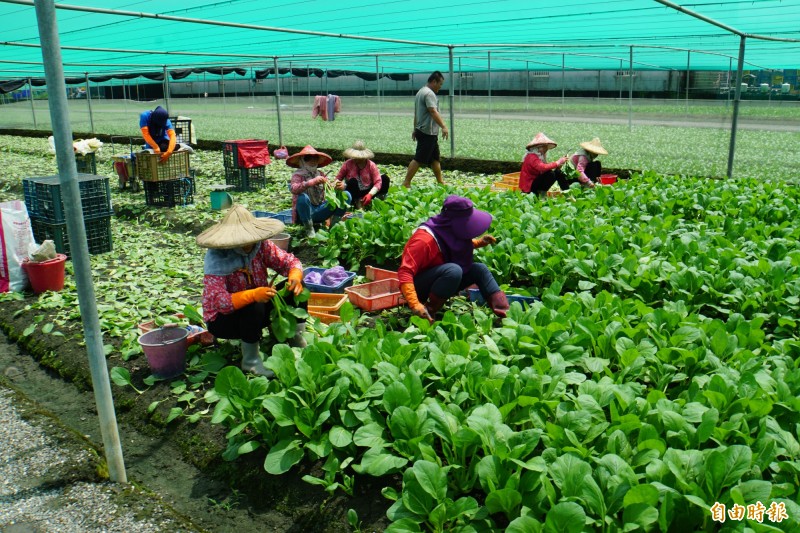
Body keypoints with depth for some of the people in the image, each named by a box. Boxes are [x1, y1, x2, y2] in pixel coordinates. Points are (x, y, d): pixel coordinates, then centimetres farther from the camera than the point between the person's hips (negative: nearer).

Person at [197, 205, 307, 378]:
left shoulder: (261, 245, -12)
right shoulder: (216, 258, -27)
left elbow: (289, 261, -9)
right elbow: (218, 301, -37)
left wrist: (295, 276, -34)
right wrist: (253, 295, -51)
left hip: (257, 306, 6)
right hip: (222, 318, -5)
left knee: (296, 286, -11)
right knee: (254, 308, -37)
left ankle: (298, 339, -4)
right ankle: (251, 360, -16)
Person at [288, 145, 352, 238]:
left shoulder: (320, 174, 10)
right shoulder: (298, 175, -7)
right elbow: (294, 189, -28)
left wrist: (340, 186, -22)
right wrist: (312, 182, -39)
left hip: (320, 211, 5)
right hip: (305, 212, -5)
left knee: (346, 195, -5)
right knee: (303, 197, -39)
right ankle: (309, 229, -17)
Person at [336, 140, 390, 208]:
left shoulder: (371, 165, -8)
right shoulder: (348, 164, -7)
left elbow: (378, 182, -16)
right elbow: (338, 178, 1)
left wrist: (370, 195, -30)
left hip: (367, 193, 1)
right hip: (354, 194, 0)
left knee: (385, 178, -14)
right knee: (352, 181, -34)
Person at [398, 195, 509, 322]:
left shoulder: (450, 233, -2)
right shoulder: (425, 239, -27)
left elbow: (461, 246, 23)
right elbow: (404, 272, -31)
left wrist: (479, 242, 3)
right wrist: (415, 305, -40)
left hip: (436, 282, 9)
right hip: (418, 287, -9)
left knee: (479, 269, -2)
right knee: (454, 270, -34)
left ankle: (504, 311, -13)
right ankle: (429, 311, -22)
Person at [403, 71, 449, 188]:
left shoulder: (421, 92, 18)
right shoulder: (429, 93, -14)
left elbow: (416, 114, 24)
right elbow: (433, 112, -26)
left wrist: (415, 129, 29)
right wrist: (444, 127, -32)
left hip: (421, 130, 11)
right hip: (428, 132, -11)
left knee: (435, 158, 15)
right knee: (418, 159, -9)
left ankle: (440, 181, 21)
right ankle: (406, 184, -8)